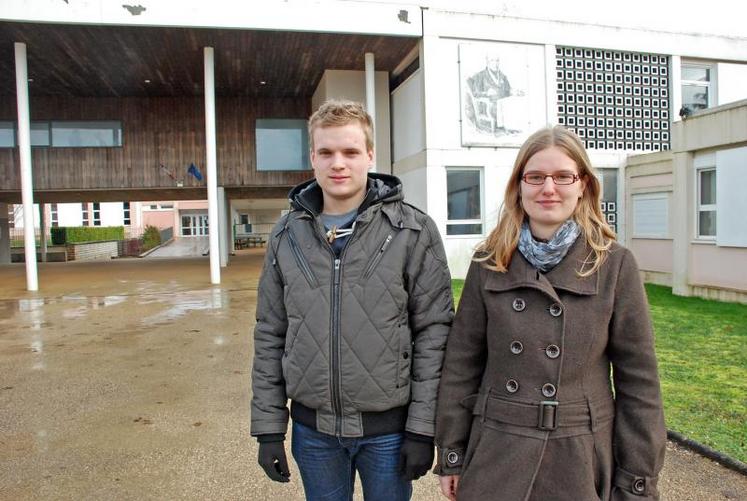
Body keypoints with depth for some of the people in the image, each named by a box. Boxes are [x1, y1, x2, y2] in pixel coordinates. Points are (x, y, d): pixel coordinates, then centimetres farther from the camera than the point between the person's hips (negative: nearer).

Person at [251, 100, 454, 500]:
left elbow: (433, 332, -8)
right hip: (313, 428, 3)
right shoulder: (287, 235, 1)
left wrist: (422, 427, -9)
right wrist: (268, 426, 2)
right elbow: (270, 336, 4)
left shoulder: (413, 231, -8)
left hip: (388, 428, -2)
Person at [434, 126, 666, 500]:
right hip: (495, 457, 1)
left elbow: (638, 381, -3)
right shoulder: (488, 263, -4)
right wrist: (451, 456, 2)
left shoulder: (615, 265, -6)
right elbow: (461, 365, 0)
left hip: (581, 462, 0)